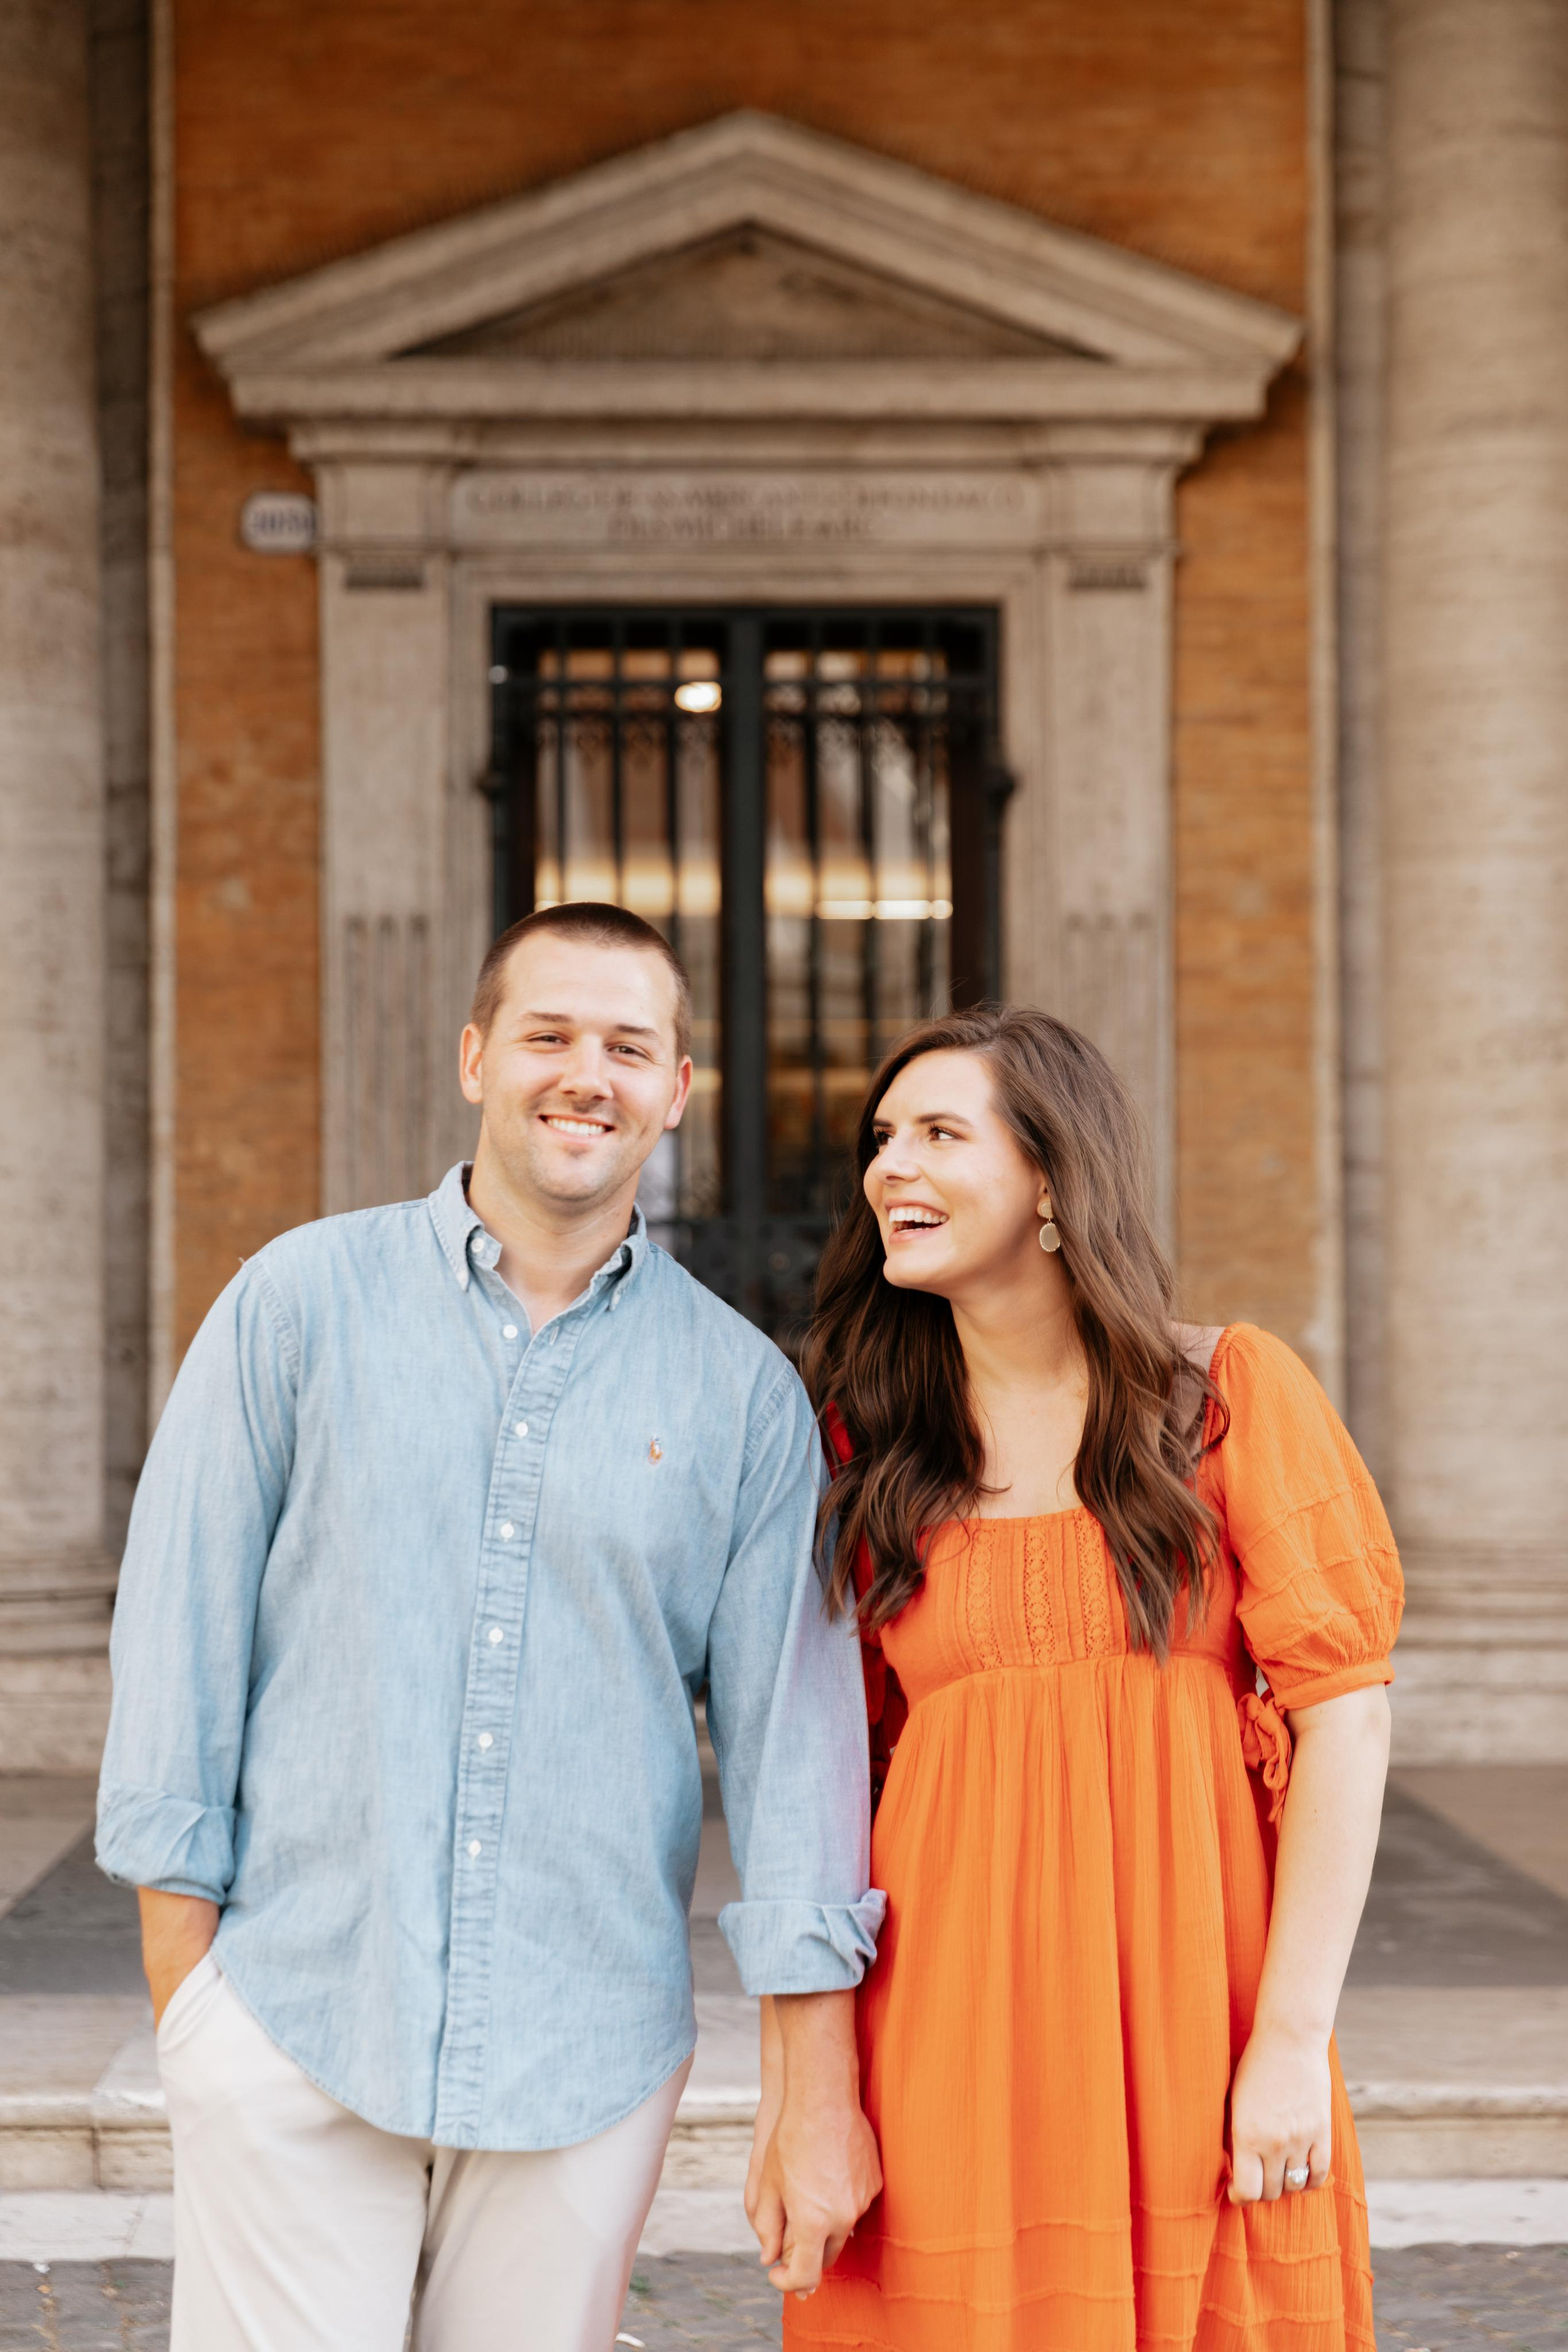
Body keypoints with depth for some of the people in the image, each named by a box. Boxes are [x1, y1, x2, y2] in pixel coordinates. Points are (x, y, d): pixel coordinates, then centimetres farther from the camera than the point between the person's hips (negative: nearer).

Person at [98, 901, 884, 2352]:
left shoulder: (742, 1391, 3)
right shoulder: (304, 1303, 0)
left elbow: (793, 1729, 3)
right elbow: (181, 1634, 1)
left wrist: (822, 2093, 0)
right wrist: (183, 1995, -1)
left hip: (589, 2054, 1)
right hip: (294, 2020, -1)